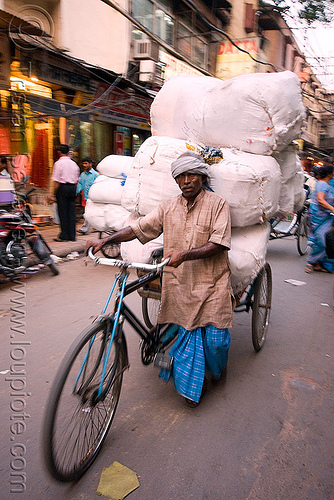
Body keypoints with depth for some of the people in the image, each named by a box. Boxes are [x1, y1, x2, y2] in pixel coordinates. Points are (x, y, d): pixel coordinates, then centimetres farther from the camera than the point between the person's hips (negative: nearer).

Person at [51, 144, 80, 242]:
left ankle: (64, 236, 2)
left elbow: (56, 181, -10)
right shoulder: (74, 164, 12)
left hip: (62, 188, -5)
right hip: (72, 188, 5)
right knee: (71, 212, 7)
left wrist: (54, 194, -6)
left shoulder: (58, 163, -6)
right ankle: (72, 236, 10)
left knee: (63, 212, 0)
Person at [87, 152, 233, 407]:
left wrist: (184, 255, -24)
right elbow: (139, 228, 7)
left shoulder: (217, 204, -5)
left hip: (211, 283, -2)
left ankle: (217, 370, 38)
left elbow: (218, 244, -14)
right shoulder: (168, 207, 7)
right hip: (180, 283, 3)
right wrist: (106, 240, -3)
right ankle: (190, 385, 26)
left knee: (215, 338, 3)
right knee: (187, 332, 6)